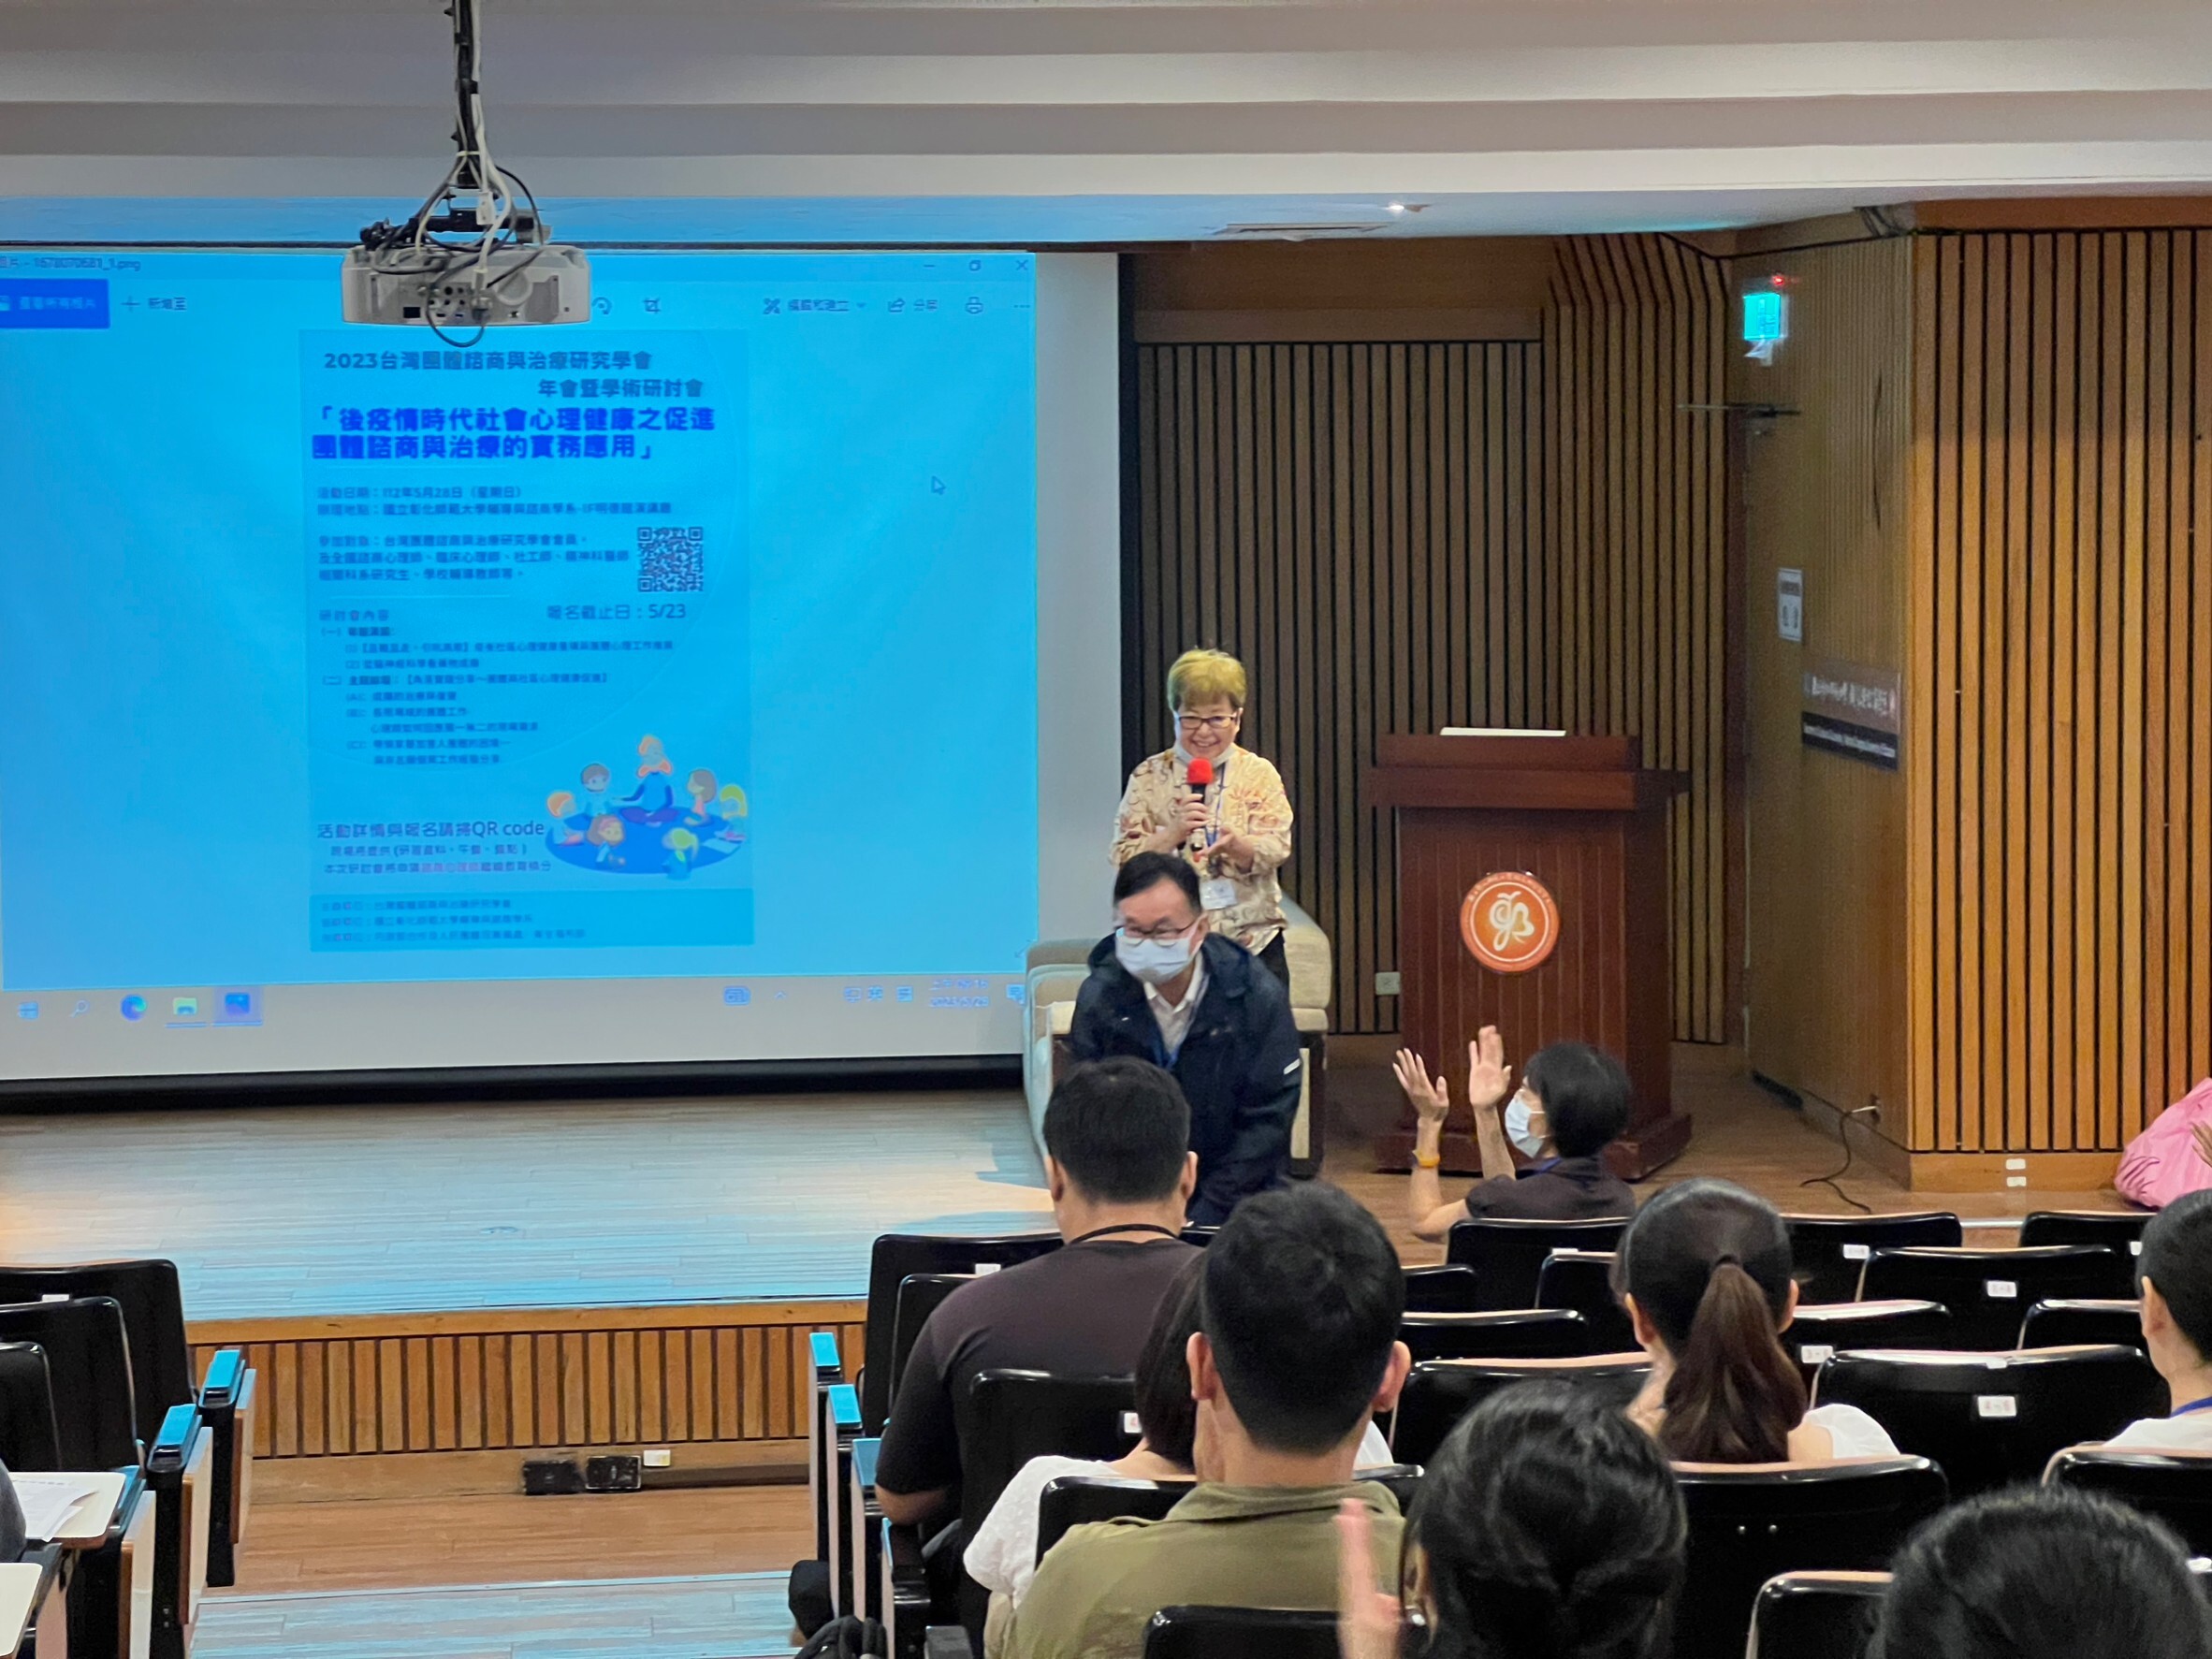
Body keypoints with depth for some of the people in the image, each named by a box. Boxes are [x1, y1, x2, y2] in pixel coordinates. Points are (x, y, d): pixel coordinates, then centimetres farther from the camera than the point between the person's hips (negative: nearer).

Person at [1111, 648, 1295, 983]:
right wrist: (1173, 833, -20)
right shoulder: (1148, 778, 6)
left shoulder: (1259, 775, 7)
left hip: (1253, 942, 1)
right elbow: (1124, 857, -2)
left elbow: (1277, 848, -4)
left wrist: (1236, 845, -25)